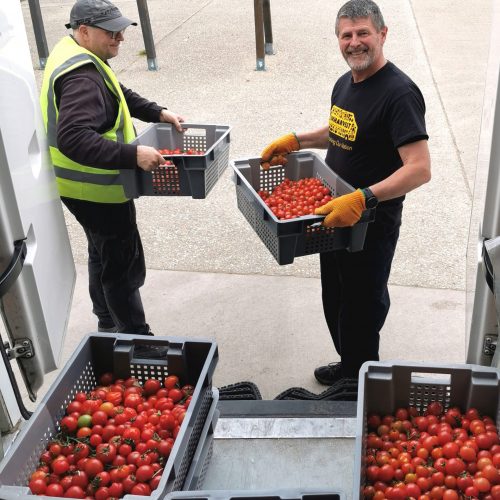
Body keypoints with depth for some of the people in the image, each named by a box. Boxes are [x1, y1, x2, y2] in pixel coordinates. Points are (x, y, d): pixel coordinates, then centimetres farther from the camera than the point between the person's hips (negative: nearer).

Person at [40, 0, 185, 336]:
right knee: (124, 266, 0)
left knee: (103, 255, 25)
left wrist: (159, 113, 9)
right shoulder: (81, 76, -28)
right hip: (97, 190, -11)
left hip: (93, 184, 11)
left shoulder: (81, 57, 7)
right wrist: (133, 155, -43)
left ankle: (108, 323, 42)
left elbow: (121, 95, 21)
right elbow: (72, 139, -39)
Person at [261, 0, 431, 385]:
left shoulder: (398, 92, -22)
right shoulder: (344, 84, 5)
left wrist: (362, 199, -40)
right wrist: (296, 140, 9)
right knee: (335, 301, 23)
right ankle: (348, 366, 46)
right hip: (335, 215, 9)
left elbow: (420, 169, -30)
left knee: (361, 310, 8)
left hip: (373, 222, -8)